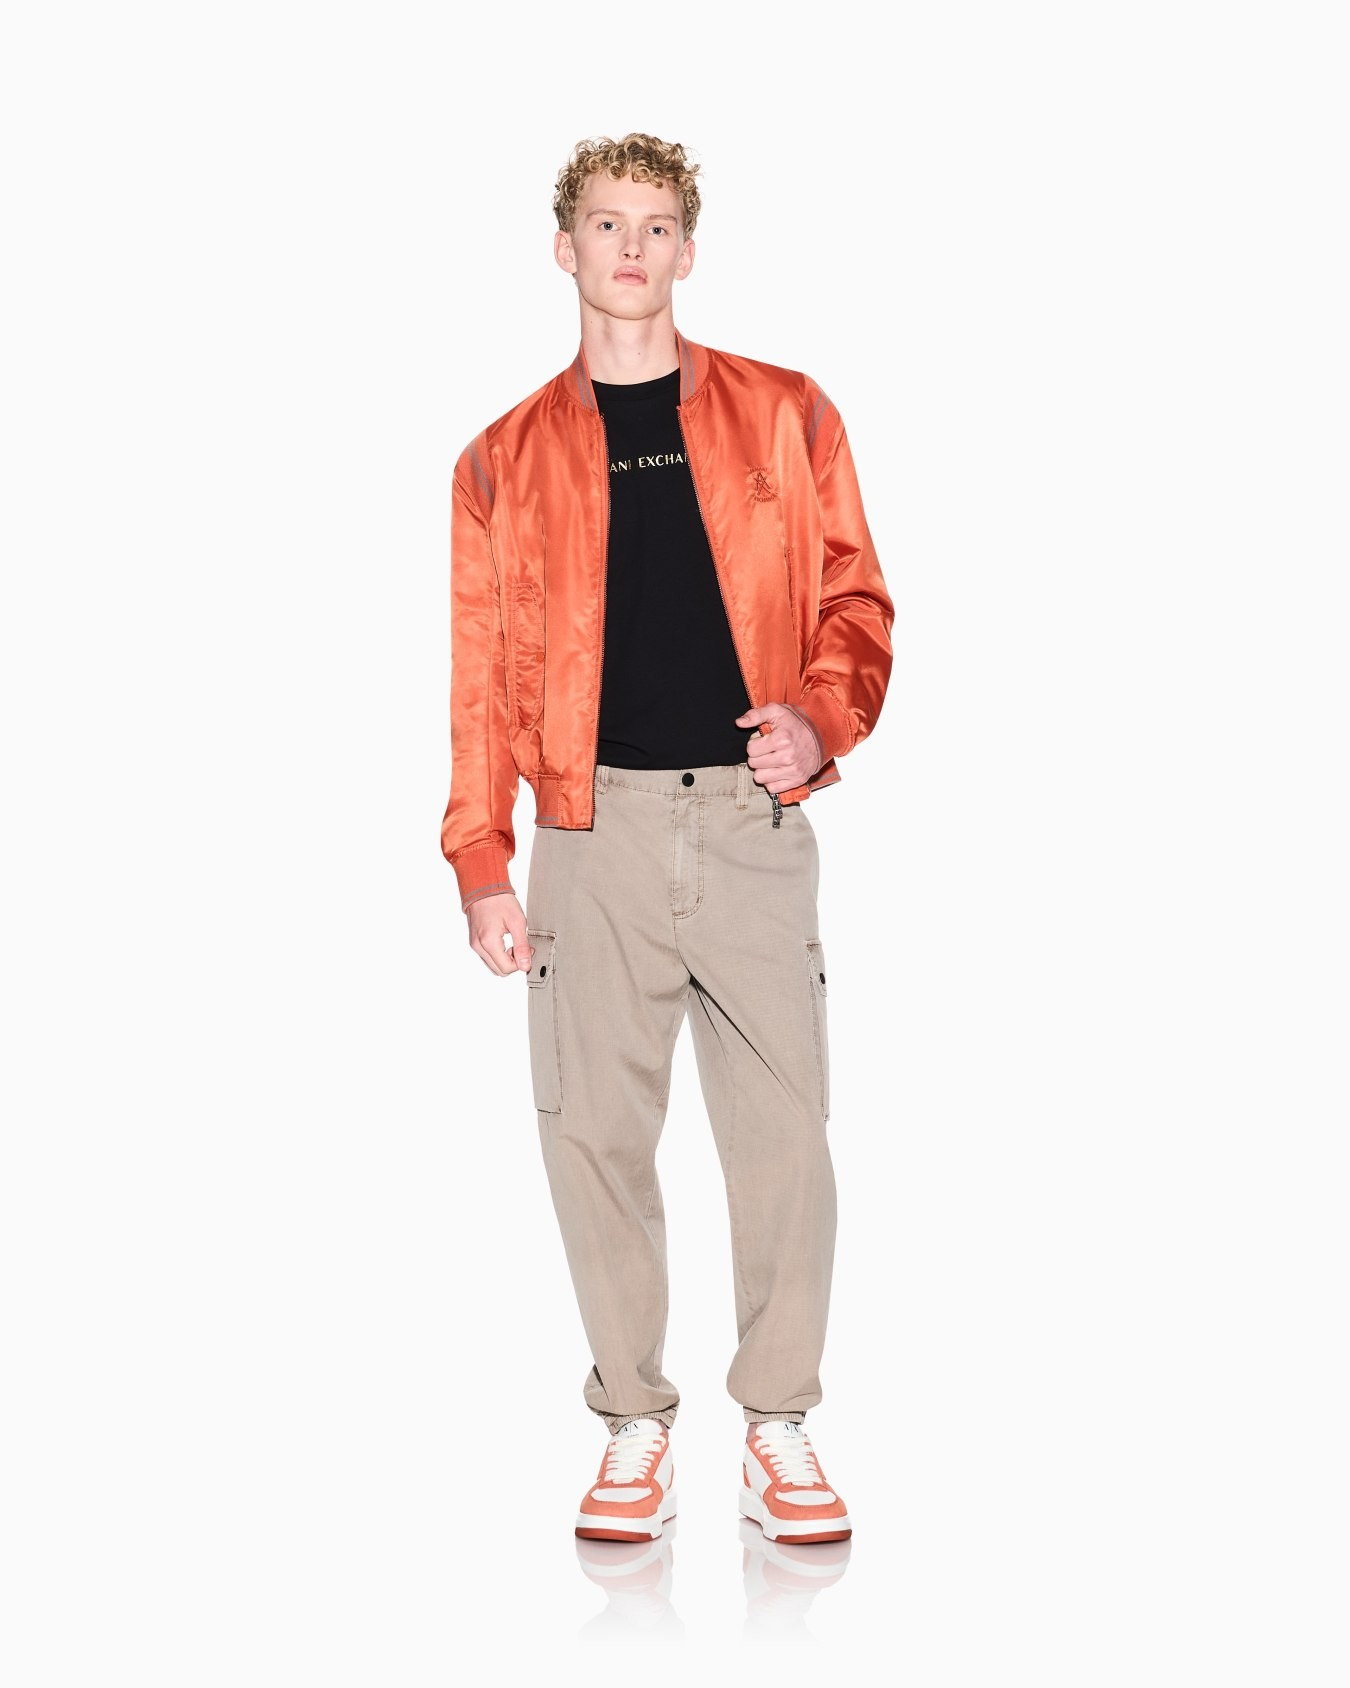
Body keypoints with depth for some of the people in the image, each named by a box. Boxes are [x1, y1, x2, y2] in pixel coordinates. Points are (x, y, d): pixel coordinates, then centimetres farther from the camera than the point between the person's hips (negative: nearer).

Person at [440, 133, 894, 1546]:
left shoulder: (783, 418, 10)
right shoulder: (506, 459, 10)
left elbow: (854, 602, 10)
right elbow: (477, 673, 8)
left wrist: (823, 718, -11)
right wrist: (480, 865, 1)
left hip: (752, 820, 0)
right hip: (595, 832, 1)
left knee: (782, 1131, 0)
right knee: (595, 1131, 2)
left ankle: (778, 1430, 15)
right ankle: (635, 1426, 18)